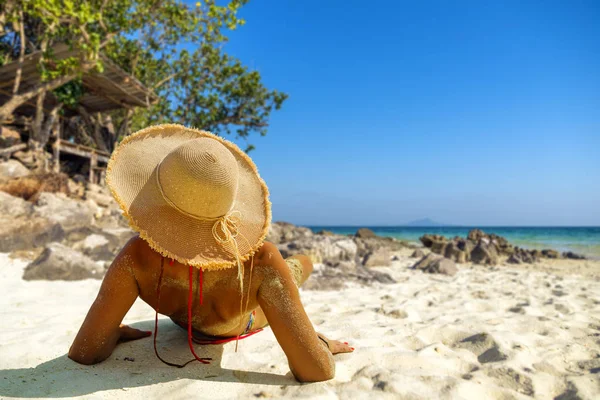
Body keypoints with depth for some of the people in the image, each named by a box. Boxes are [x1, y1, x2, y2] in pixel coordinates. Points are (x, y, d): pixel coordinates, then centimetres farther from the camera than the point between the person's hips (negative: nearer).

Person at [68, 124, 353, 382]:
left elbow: (83, 353, -33)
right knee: (303, 262, 27)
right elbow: (317, 371, -45)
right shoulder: (260, 260, -49)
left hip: (183, 322, 2)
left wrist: (115, 331, -13)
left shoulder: (137, 257, -44)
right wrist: (320, 342, -24)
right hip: (244, 325, -1)